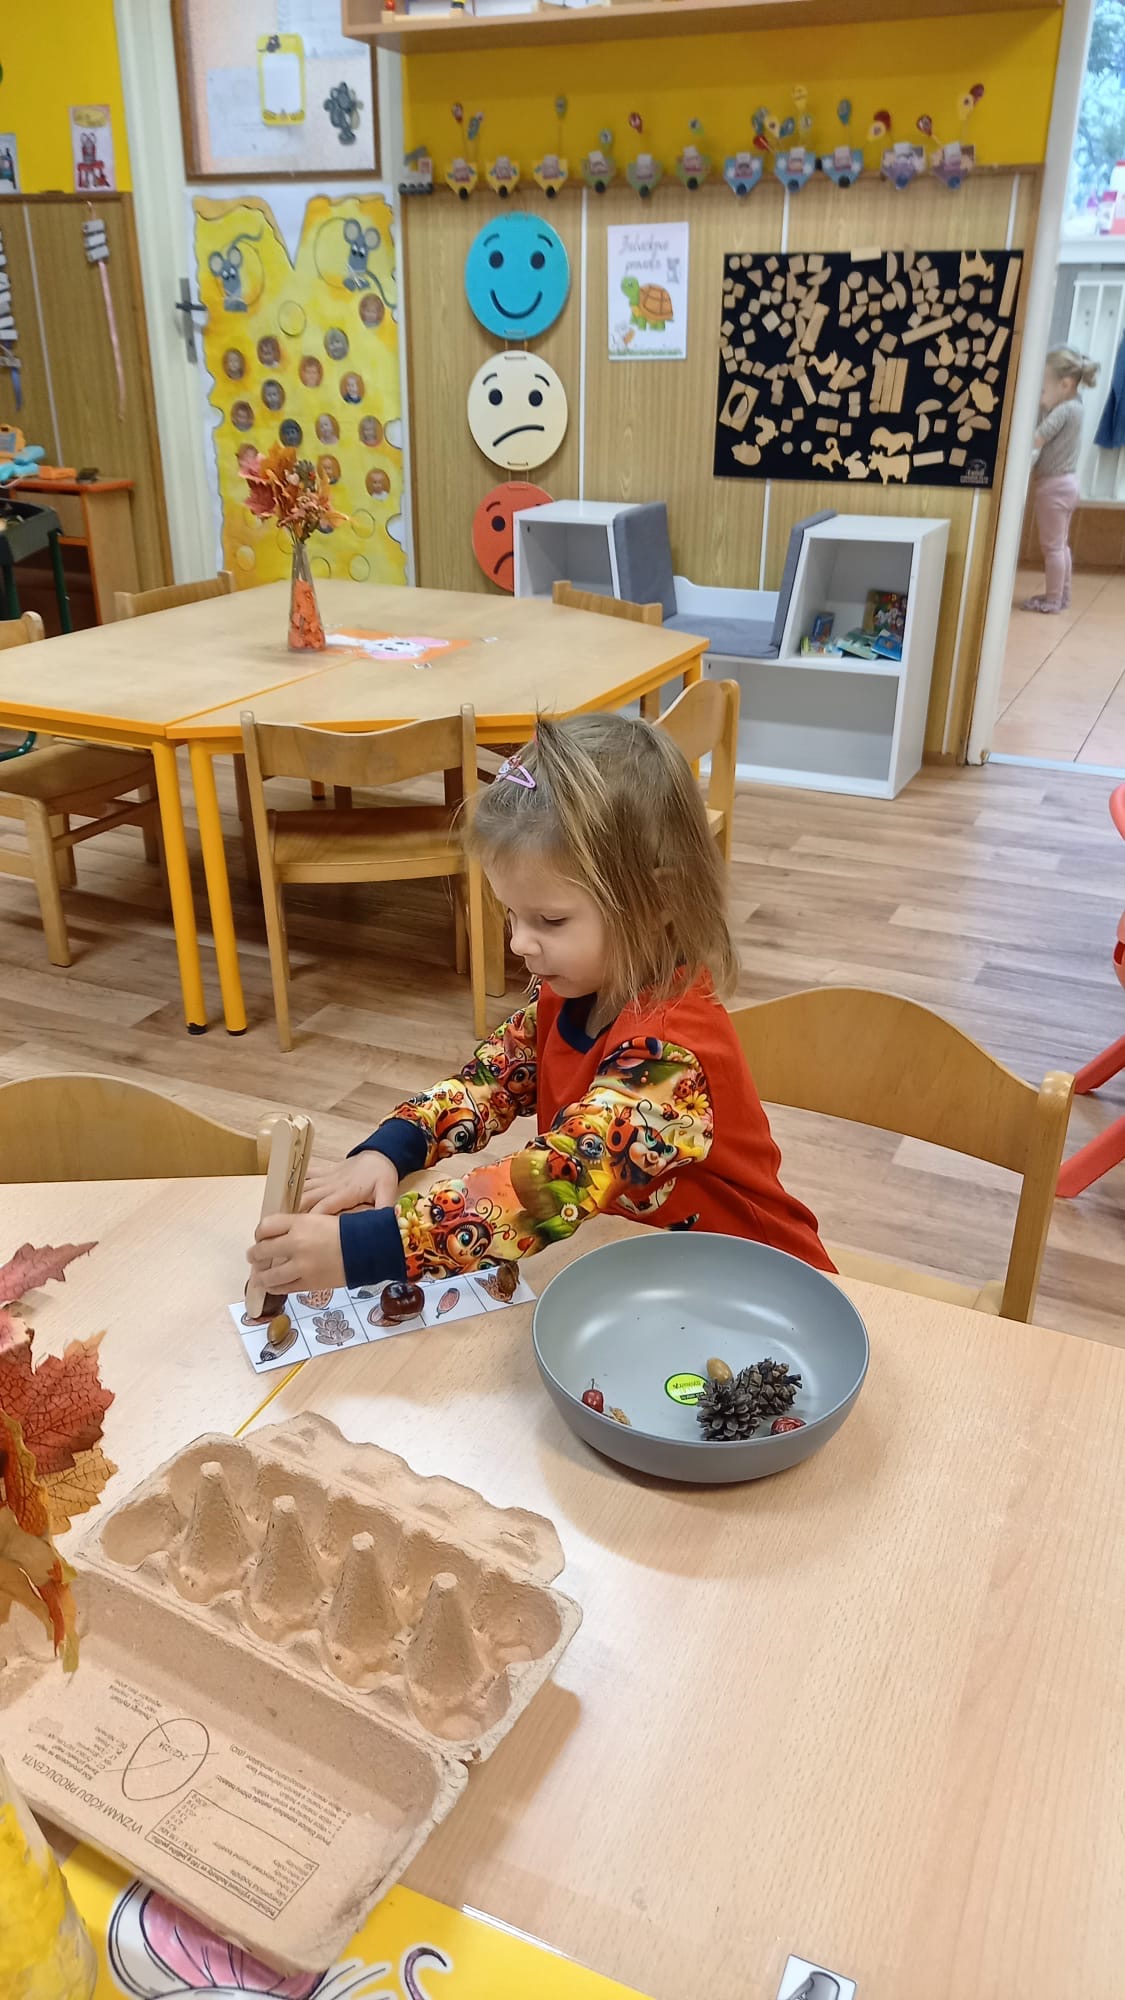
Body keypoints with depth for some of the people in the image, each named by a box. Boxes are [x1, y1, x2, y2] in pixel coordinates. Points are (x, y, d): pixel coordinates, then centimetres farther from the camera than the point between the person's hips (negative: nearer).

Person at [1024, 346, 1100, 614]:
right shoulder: (1073, 405, 8)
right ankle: (1062, 595, 25)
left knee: (1051, 546, -1)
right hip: (1066, 482, 10)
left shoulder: (1063, 411, -20)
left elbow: (1035, 440, -25)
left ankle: (1053, 600, 5)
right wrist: (1043, 407, -3)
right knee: (1061, 543, 17)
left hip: (1054, 485, -10)